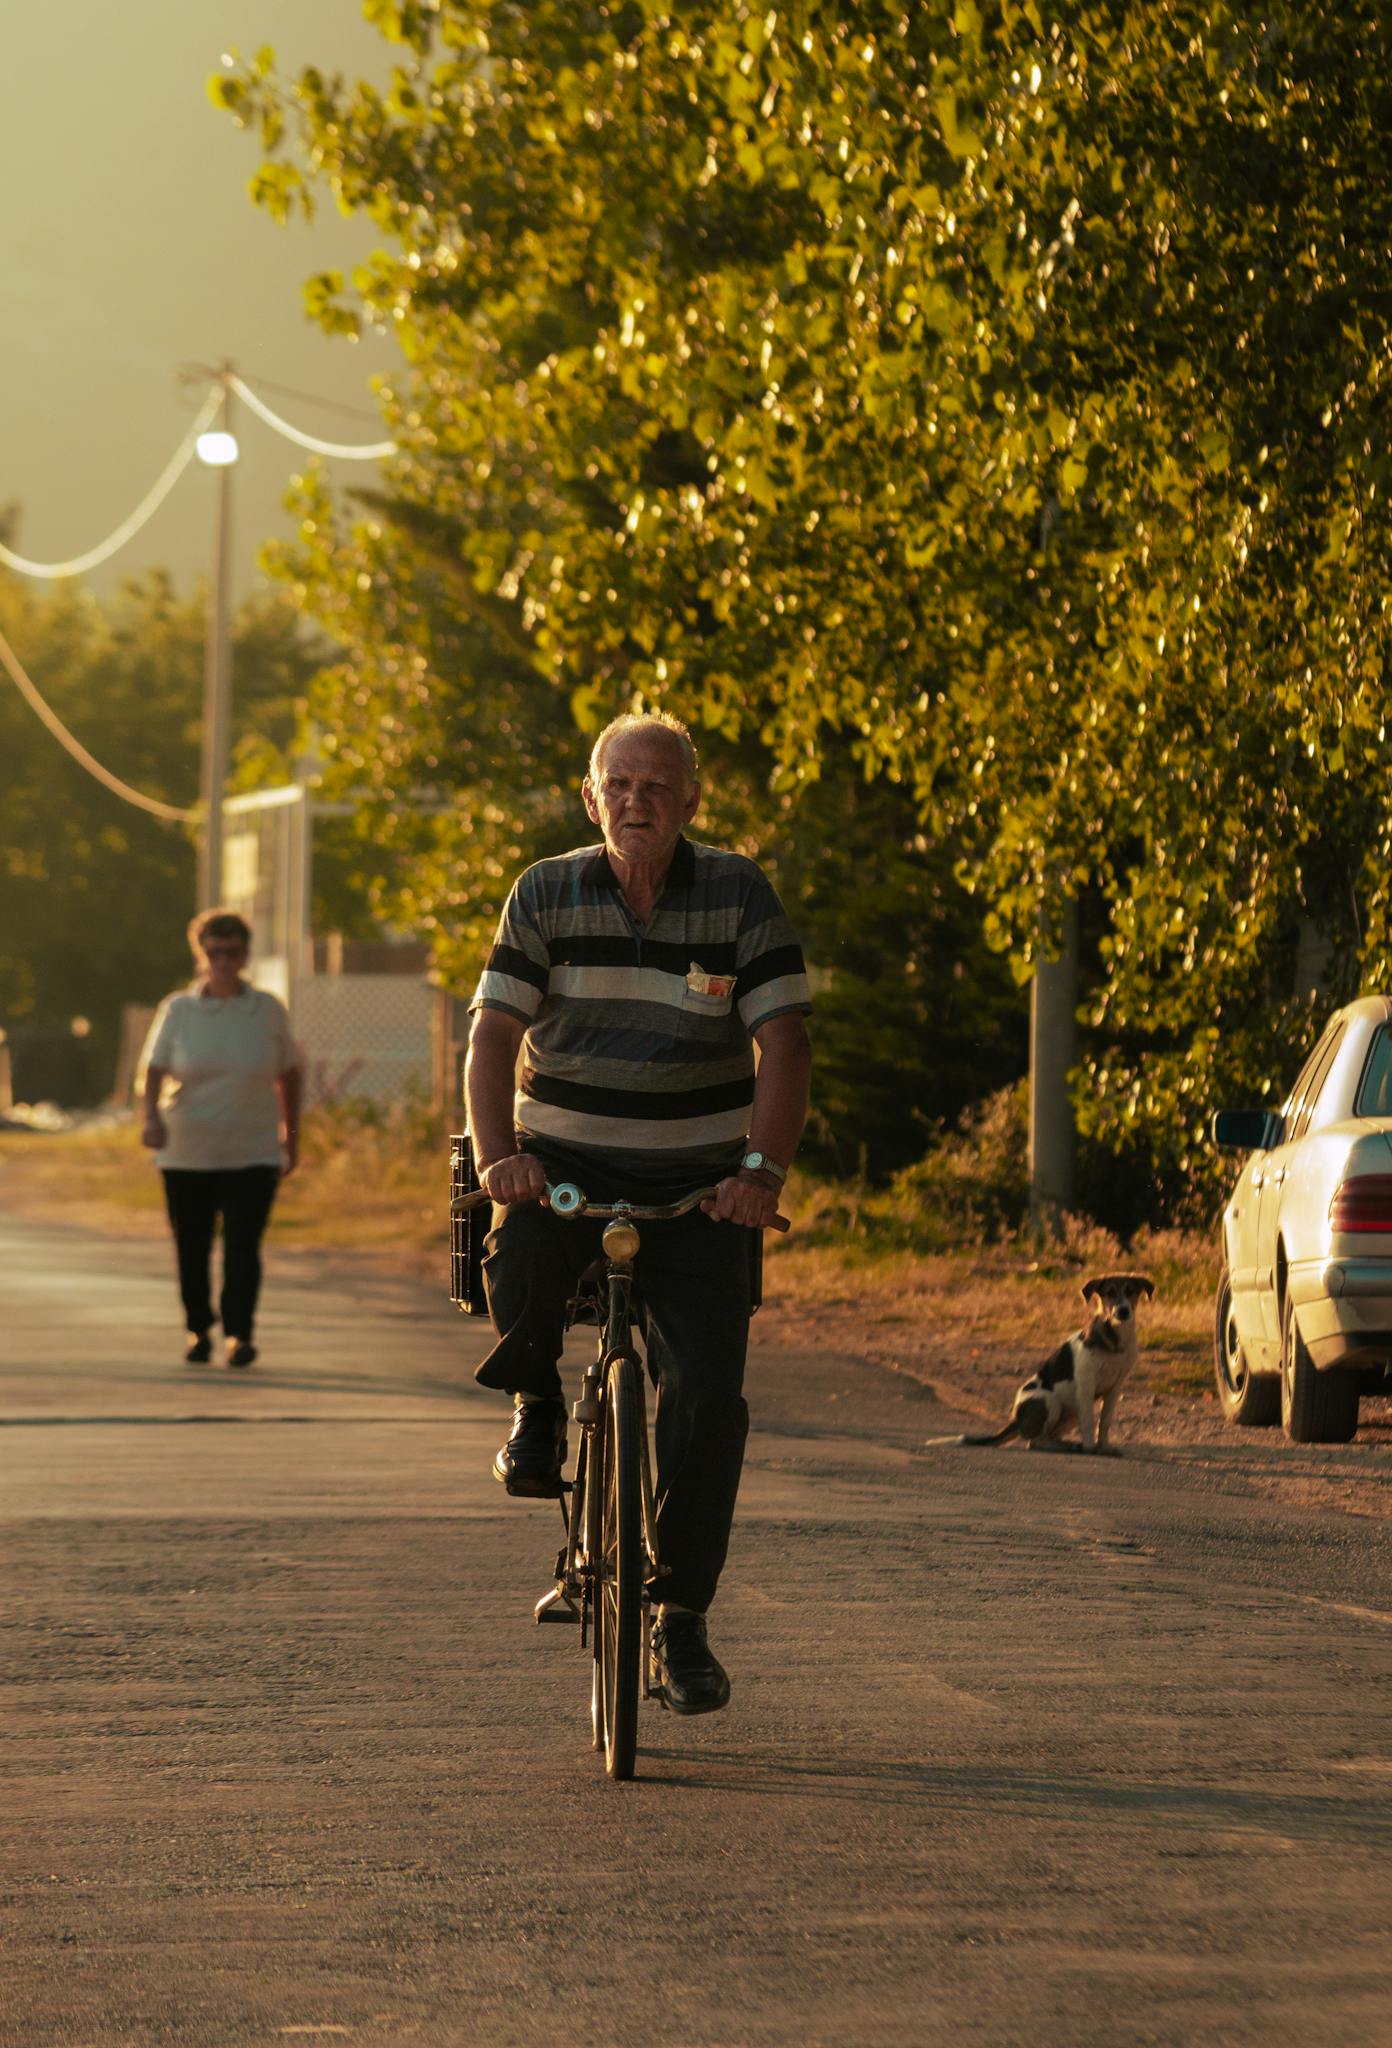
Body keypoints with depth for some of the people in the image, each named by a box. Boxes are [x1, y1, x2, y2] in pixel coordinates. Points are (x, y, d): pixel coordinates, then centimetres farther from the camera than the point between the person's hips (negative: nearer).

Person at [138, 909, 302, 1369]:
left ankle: (240, 1334, -10)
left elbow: (288, 1076, 11)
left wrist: (291, 1139, 12)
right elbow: (154, 1070, -8)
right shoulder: (177, 1011, -1)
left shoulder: (269, 1011, 2)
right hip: (187, 1153, 1)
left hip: (252, 1153, -1)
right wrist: (152, 1119, -27)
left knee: (243, 1244, -13)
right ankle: (198, 1330, 25)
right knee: (192, 1246, 8)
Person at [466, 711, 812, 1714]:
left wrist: (763, 1168, -26)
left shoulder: (740, 895, -5)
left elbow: (783, 1040, -10)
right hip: (565, 1162, 0)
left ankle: (683, 1620, 3)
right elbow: (494, 1032, -7)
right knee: (519, 1271, -33)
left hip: (698, 1184, 0)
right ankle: (537, 1404, 3)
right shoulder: (548, 896, -2)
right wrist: (498, 1155, -24)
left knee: (707, 1396, -10)